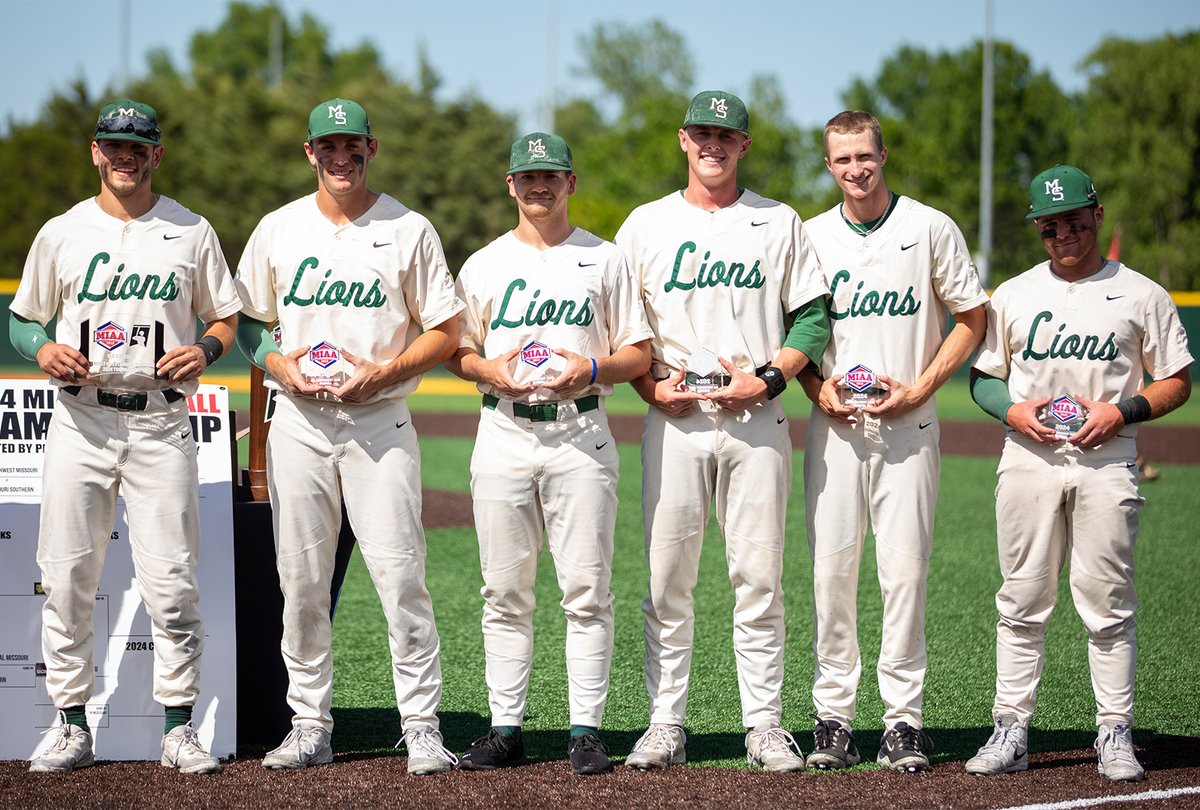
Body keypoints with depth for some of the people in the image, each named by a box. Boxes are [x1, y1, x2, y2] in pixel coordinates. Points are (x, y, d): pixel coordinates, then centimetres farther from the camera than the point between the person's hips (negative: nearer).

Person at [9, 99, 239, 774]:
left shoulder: (191, 231, 8)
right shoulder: (61, 234, 9)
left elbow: (226, 318, 13)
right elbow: (23, 319, 15)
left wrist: (205, 349, -8)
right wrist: (44, 349, -7)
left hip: (161, 420, -1)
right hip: (81, 419, 1)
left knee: (172, 581, -6)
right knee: (68, 578, -1)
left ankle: (180, 728, 2)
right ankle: (73, 728, 7)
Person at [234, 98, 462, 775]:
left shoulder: (409, 231, 3)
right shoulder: (278, 229, 10)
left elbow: (446, 331, 3)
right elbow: (245, 321, 16)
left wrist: (383, 371, -12)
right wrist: (278, 363, -4)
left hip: (380, 420, -3)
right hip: (298, 422, 3)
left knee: (400, 573, -10)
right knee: (301, 579, 3)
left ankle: (422, 726, -5)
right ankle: (310, 724, 12)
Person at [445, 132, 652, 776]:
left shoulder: (604, 260, 8)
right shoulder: (484, 265, 12)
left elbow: (638, 352, 7)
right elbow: (456, 351, 13)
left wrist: (589, 369, -12)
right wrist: (491, 370, -8)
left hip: (580, 436, -2)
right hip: (504, 437, 2)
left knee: (586, 590, -5)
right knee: (504, 592, 2)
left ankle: (586, 731, -1)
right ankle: (505, 728, 8)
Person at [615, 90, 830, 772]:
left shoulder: (779, 223, 9)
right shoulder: (646, 225, 10)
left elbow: (813, 317, 6)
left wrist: (767, 378, -8)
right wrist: (654, 386, -5)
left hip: (757, 418, -1)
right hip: (674, 418, 1)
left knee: (760, 575, -2)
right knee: (669, 575, 0)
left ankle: (765, 724, 4)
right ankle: (666, 723, 6)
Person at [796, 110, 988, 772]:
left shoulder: (930, 228, 1)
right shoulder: (811, 237, 10)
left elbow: (972, 319, 3)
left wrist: (919, 389, -7)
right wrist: (816, 386, -2)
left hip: (907, 425, -2)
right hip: (833, 423, 2)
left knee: (905, 569, -6)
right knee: (830, 568, -1)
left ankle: (903, 720, 0)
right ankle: (834, 718, 6)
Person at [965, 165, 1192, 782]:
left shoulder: (1141, 296, 5)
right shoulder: (1012, 296, 12)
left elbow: (1177, 381, 6)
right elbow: (982, 376, 16)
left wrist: (1122, 411, -10)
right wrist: (1014, 410, -5)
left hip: (1106, 464, -2)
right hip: (1027, 460, 2)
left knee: (1108, 605, -3)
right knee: (1022, 603, 2)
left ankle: (1115, 735, 3)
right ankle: (1011, 731, 6)